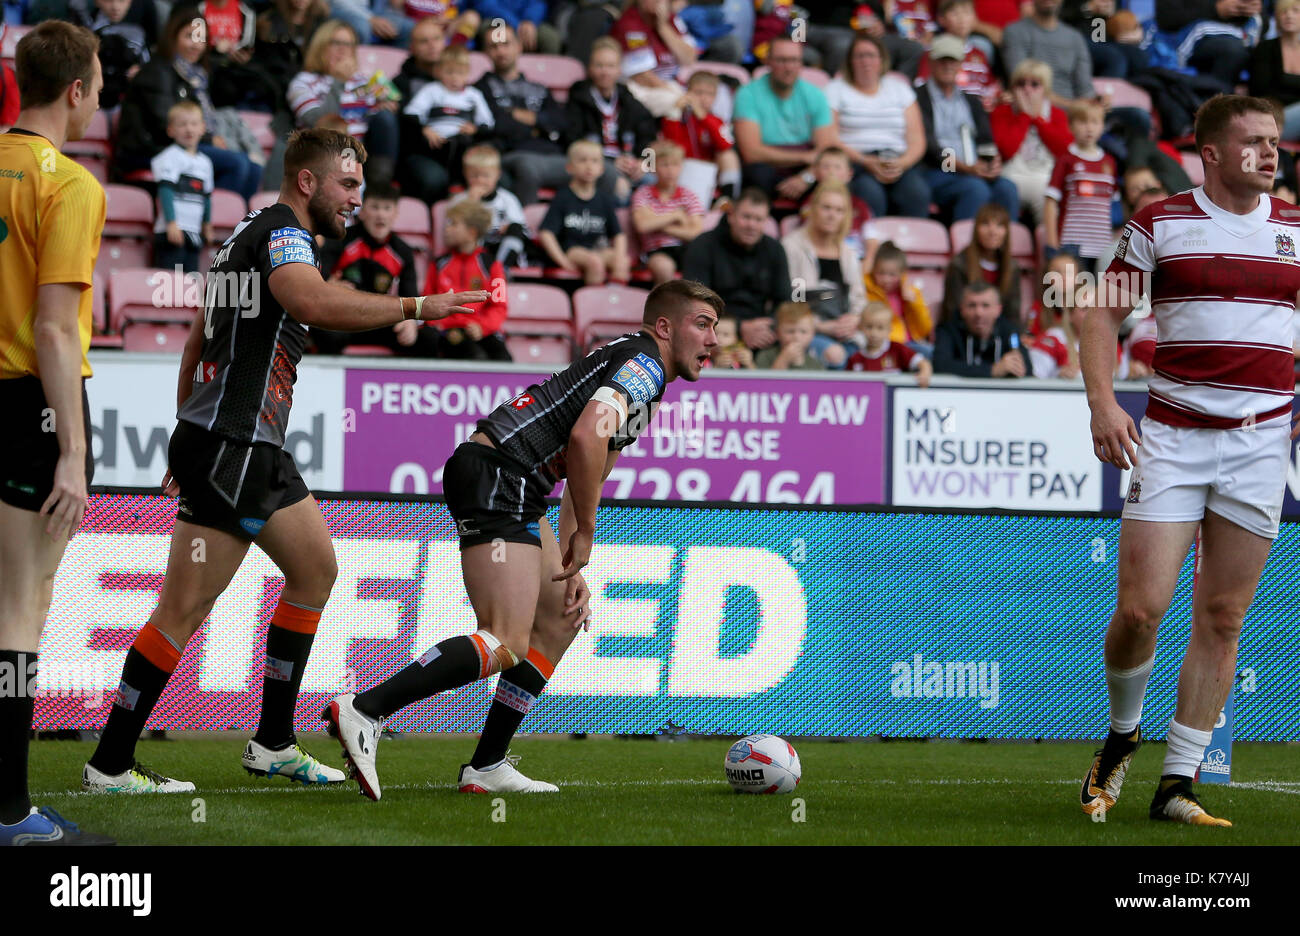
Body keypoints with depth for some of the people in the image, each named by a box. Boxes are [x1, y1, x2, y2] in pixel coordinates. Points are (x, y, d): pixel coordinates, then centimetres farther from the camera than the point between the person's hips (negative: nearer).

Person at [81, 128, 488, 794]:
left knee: (316, 570, 16)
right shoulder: (281, 231, -11)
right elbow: (313, 302, -34)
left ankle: (273, 745, 19)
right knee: (183, 611, -8)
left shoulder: (251, 236, 19)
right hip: (230, 449, -11)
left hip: (257, 452, 11)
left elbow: (195, 344, 24)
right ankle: (109, 765, -4)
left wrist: (189, 432, 26)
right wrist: (414, 307, -30)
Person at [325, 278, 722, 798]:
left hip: (511, 491, 11)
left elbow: (584, 481, 29)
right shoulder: (643, 365, -6)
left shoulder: (636, 374, 27)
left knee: (561, 618, 17)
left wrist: (572, 573, 20)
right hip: (496, 475, -11)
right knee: (507, 645, -18)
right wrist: (584, 536, -12)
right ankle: (364, 711, -25)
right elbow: (585, 438, -23)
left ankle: (487, 767, 15)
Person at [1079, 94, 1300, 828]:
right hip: (1172, 435, -2)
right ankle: (1123, 735, 18)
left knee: (1222, 618, 1)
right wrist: (1103, 403, -9)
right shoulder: (1160, 224, 2)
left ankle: (1178, 783, 7)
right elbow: (1104, 318, 5)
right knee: (1140, 606, -10)